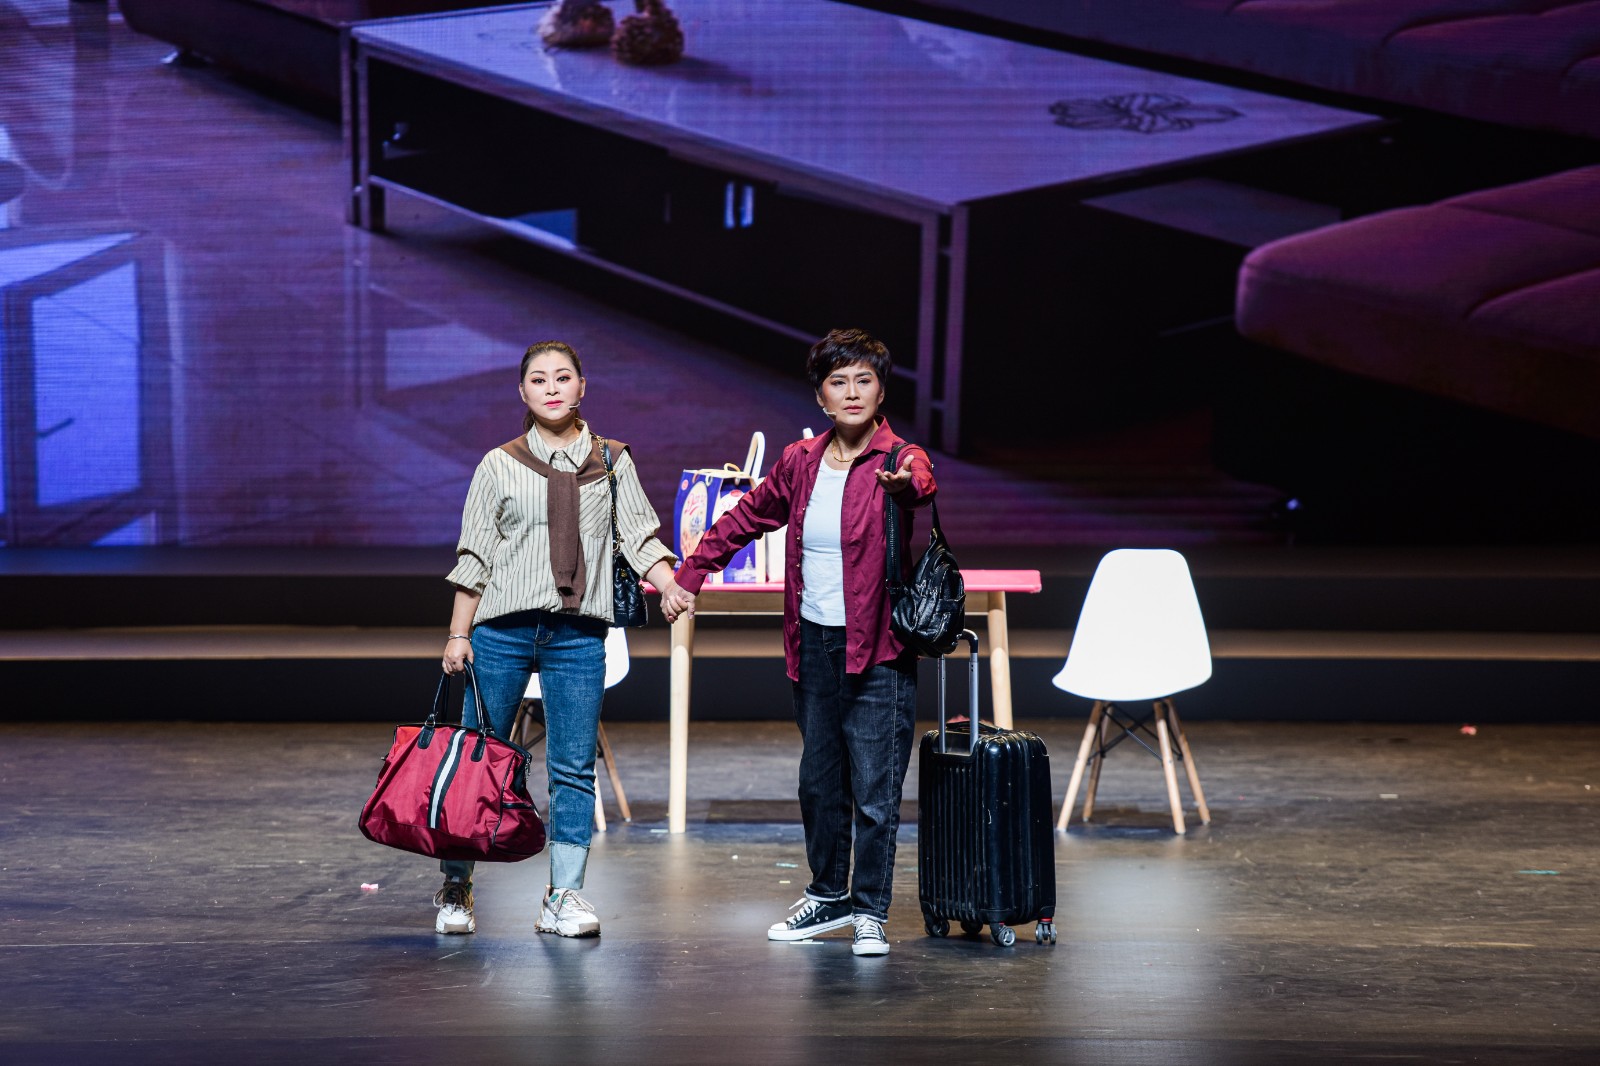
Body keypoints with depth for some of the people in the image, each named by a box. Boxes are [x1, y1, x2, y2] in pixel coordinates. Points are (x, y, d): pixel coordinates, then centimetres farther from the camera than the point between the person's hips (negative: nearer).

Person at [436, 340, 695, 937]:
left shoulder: (613, 462, 10)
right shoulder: (500, 466, 6)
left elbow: (640, 535, 4)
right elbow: (474, 555, 6)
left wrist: (670, 586, -14)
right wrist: (458, 633, 2)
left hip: (579, 634, 1)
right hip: (503, 628, -1)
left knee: (574, 767, 0)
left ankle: (564, 897, 7)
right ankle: (455, 889, 16)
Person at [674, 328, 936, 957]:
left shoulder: (896, 458, -9)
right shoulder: (801, 462, 6)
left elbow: (921, 483, -33)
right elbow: (748, 516, 22)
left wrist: (902, 482, -56)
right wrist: (690, 573, 21)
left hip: (876, 650, -5)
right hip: (813, 645, 5)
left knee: (875, 788, -4)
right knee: (819, 781, 15)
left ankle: (870, 910, 10)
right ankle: (829, 895, 31)